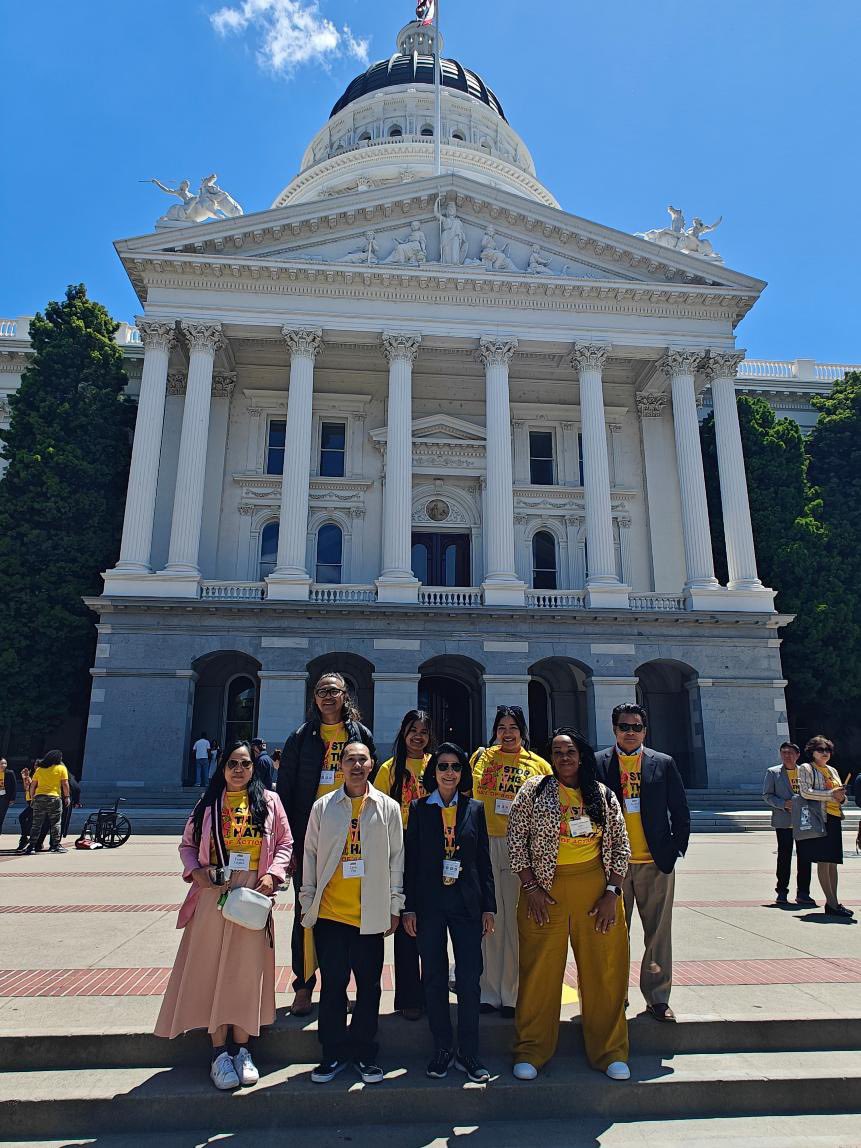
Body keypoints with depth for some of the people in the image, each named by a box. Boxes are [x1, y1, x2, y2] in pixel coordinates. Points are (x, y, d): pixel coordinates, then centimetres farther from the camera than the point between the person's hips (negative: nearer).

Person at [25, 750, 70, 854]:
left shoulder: (39, 769, 12)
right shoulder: (61, 768, 2)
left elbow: (32, 785, 11)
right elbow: (65, 784, -4)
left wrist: (32, 797, 18)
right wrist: (66, 797, 4)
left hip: (39, 797, 3)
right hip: (54, 798, -3)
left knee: (36, 823, 7)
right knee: (55, 823, 4)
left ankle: (31, 846, 5)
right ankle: (56, 845, 4)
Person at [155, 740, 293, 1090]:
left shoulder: (269, 801, 5)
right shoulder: (208, 803, 8)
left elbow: (285, 844, 6)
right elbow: (188, 844, 12)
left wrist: (272, 873, -9)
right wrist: (195, 871, -7)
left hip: (252, 897, -1)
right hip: (213, 896, 1)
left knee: (246, 971, 3)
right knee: (212, 969, 2)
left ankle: (241, 1050, 18)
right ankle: (219, 1052, 15)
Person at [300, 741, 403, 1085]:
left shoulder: (388, 807, 2)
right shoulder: (323, 806, 2)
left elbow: (396, 858, 5)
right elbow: (310, 855, 7)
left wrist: (394, 906, 4)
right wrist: (307, 902, 5)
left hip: (371, 915, 0)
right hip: (329, 912, 0)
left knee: (369, 986, 9)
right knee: (332, 985, 9)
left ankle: (364, 1053, 26)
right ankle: (334, 1053, 26)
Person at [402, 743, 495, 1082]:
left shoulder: (475, 809, 6)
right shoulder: (419, 809, 3)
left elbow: (484, 860, 7)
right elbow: (410, 860, 2)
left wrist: (488, 907, 3)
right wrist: (409, 907, -2)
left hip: (467, 902, 1)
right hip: (429, 903, 0)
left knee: (470, 978, 2)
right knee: (434, 977, 7)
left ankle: (468, 1053, 16)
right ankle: (442, 1050, 22)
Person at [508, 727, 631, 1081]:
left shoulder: (603, 795, 6)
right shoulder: (534, 791, -1)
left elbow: (620, 845, 7)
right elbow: (516, 840, -2)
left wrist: (612, 892, -2)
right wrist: (531, 887, -7)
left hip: (595, 886, 2)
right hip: (546, 888, -2)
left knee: (605, 970, 7)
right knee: (540, 971, 4)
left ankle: (610, 1052, 26)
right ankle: (530, 1052, 21)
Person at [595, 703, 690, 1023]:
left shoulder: (664, 764, 5)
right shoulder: (597, 763, 1)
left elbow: (681, 813, 8)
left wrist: (675, 850, 2)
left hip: (656, 863, 1)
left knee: (658, 934, 7)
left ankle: (657, 998, 21)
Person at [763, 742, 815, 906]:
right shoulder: (772, 772, 5)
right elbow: (767, 795, 1)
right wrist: (784, 804, -14)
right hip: (783, 821, -2)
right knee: (784, 856, 1)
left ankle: (803, 893, 13)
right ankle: (782, 892, 11)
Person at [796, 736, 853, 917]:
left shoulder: (832, 770, 20)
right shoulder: (805, 768, -1)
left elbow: (842, 797, 22)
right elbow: (805, 792, -14)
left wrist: (841, 796, -1)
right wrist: (830, 794, -17)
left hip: (834, 819, 7)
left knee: (833, 862, 7)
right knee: (823, 861, -7)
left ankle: (833, 903, 11)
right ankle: (832, 904, -7)